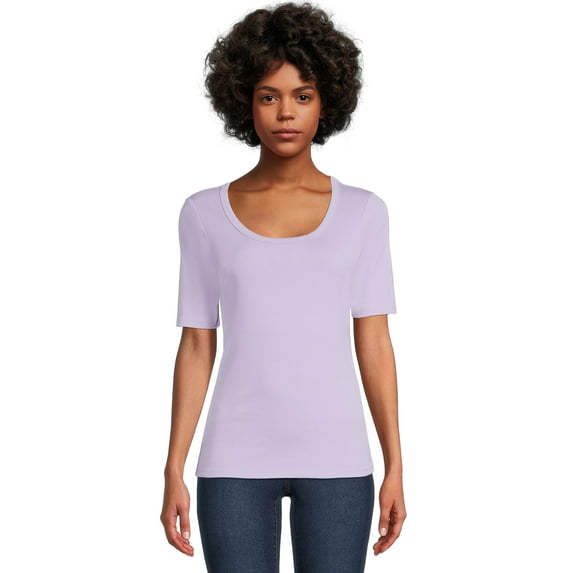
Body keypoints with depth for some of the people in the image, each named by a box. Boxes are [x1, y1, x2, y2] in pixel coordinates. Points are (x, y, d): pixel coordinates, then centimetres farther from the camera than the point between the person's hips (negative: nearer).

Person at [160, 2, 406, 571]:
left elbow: (374, 344, 4)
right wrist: (173, 470, 1)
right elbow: (196, 347, 4)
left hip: (336, 459, 1)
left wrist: (394, 465, 1)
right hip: (236, 462, 0)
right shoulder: (205, 213, 3)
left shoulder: (362, 211, 5)